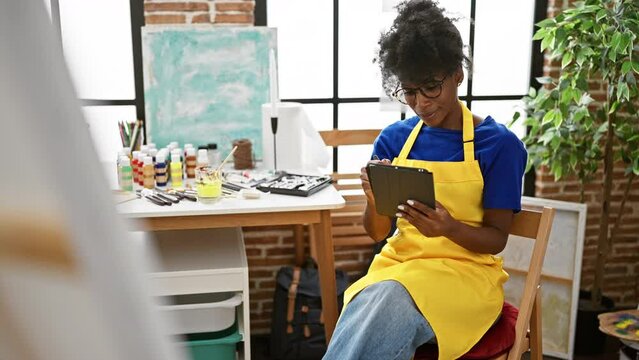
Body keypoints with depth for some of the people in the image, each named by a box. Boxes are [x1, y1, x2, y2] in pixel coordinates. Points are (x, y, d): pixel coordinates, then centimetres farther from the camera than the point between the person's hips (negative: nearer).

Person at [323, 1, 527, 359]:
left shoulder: (499, 144, -4)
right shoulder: (394, 139, 5)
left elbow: (497, 238, -2)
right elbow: (377, 232, 8)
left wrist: (449, 228, -23)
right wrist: (375, 201, -15)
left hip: (465, 271, -2)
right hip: (397, 264, 3)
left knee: (390, 304, -35)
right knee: (377, 312, -34)